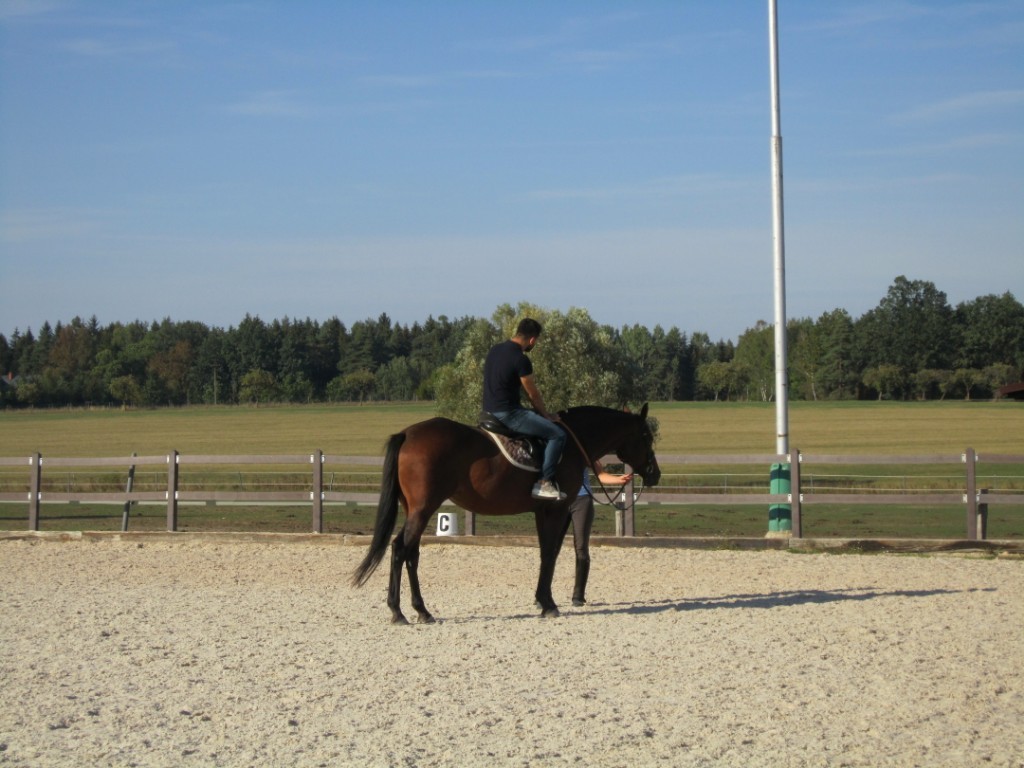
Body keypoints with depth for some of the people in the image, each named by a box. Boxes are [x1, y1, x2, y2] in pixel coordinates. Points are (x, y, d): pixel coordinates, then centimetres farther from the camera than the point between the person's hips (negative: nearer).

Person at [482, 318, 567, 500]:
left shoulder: (495, 350, 10)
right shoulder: (521, 360, -18)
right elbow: (533, 394, -9)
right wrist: (546, 415, 10)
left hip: (490, 410, 10)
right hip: (508, 414, -10)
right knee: (557, 434, -7)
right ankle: (545, 483, -10)